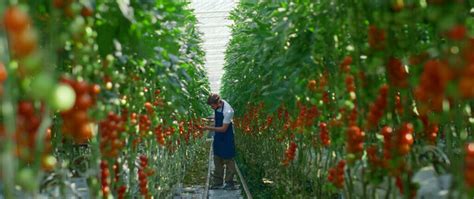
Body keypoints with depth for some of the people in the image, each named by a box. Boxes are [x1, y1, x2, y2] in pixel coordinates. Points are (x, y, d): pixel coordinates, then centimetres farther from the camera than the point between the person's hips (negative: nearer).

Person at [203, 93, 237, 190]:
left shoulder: (228, 111, -30)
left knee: (228, 160, 2)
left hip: (227, 137, -8)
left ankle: (229, 183, 11)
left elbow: (224, 129, -24)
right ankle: (217, 182, 20)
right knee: (217, 159, 12)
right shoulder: (217, 105, -8)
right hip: (218, 136, 8)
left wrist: (209, 128, -25)